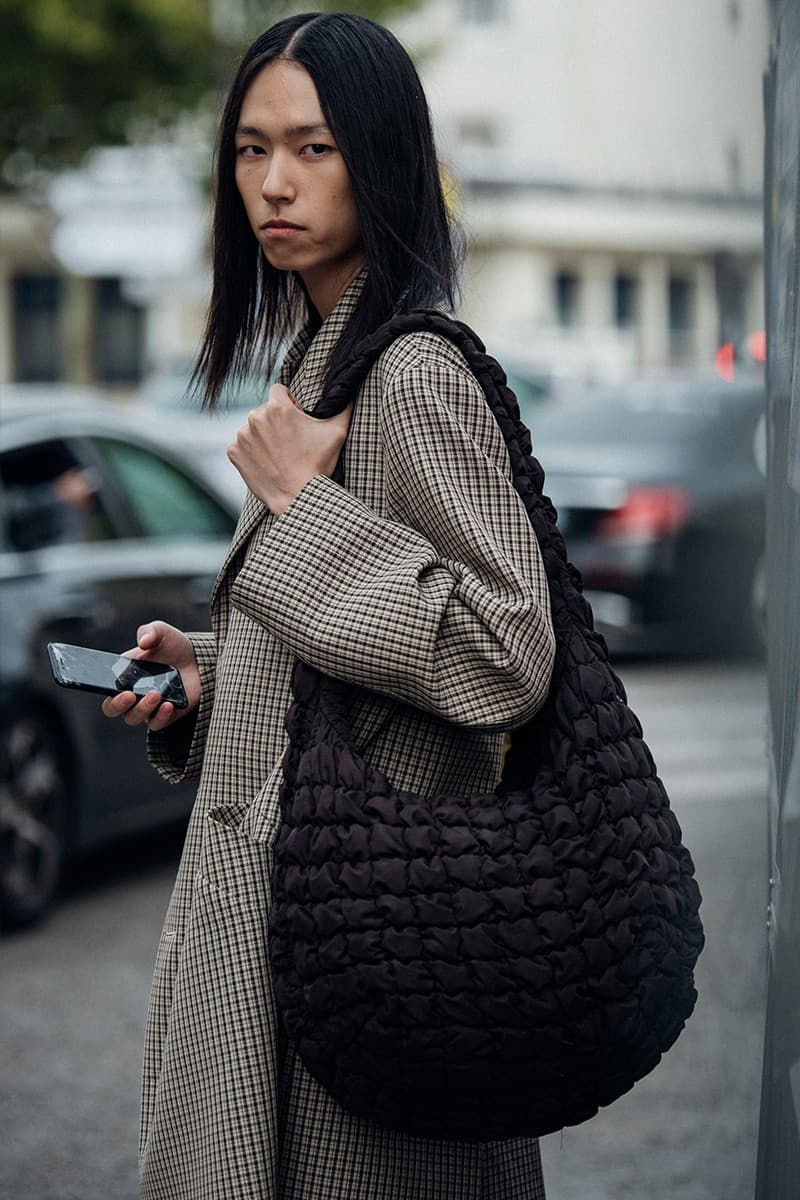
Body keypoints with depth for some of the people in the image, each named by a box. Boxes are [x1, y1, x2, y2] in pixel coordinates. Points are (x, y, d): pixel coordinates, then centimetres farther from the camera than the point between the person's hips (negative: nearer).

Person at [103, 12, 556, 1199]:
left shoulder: (414, 375, -17)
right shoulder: (320, 355, 14)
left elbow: (507, 657, -23)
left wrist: (302, 506, -20)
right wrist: (207, 671, 5)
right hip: (279, 877, 10)